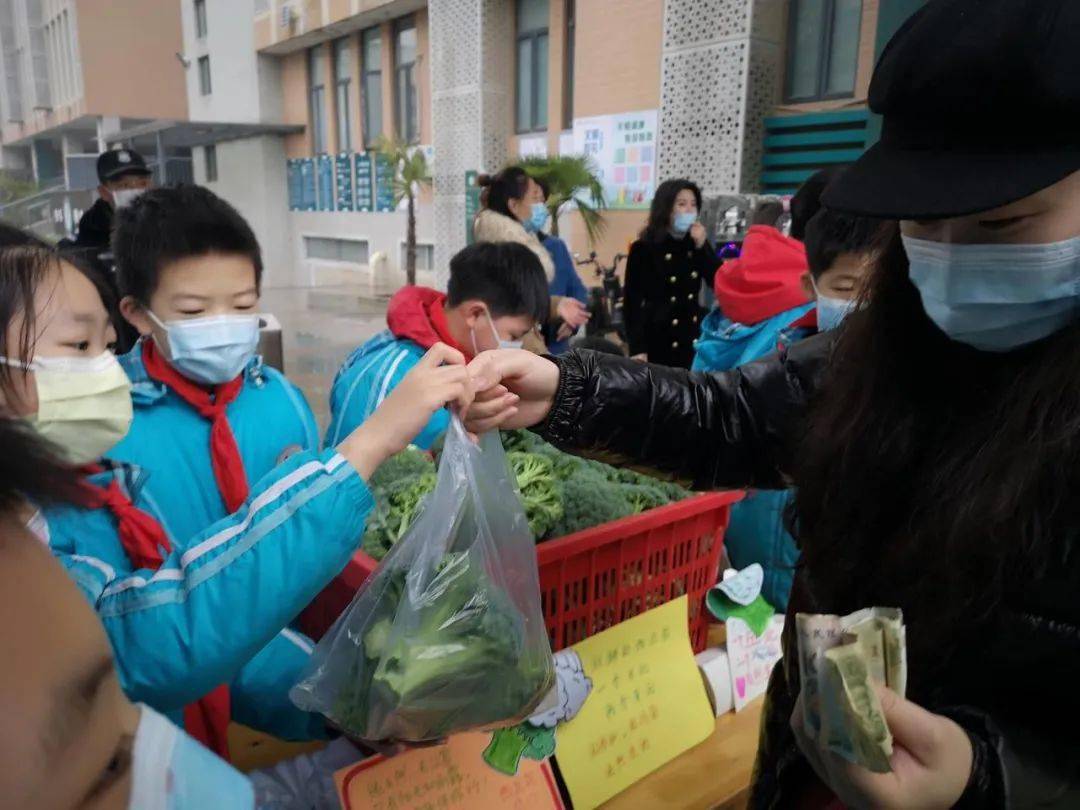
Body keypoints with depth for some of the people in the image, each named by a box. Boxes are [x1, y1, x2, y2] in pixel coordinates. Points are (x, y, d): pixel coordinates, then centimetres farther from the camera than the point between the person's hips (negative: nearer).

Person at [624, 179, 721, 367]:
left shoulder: (696, 244, 11)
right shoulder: (644, 248, -6)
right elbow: (632, 300, -8)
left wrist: (702, 246, -7)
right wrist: (637, 348, -15)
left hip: (694, 340, 5)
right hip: (659, 341, -5)